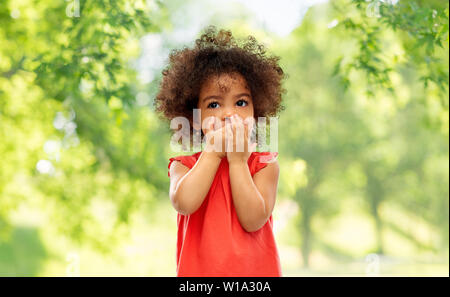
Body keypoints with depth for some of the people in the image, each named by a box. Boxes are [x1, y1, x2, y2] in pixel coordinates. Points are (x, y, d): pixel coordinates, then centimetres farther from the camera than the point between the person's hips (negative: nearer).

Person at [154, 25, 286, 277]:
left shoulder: (264, 164, -1)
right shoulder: (183, 166, 1)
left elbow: (253, 220, -14)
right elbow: (184, 203, -19)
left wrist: (237, 161, -12)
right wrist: (213, 152, -13)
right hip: (200, 269, 0)